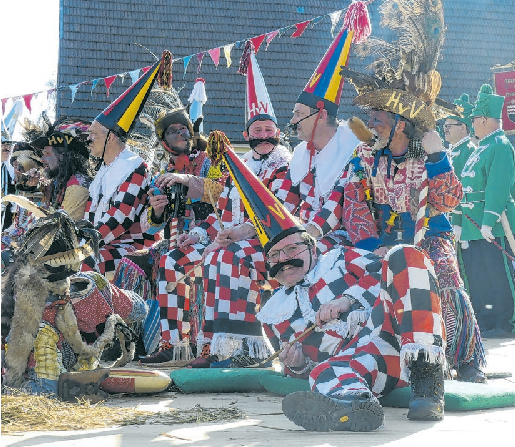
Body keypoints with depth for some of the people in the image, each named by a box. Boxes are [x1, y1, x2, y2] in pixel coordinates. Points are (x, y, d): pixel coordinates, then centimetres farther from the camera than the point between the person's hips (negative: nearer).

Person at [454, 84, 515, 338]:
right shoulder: (482, 147, 18)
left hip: (492, 227, -10)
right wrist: (460, 222, 20)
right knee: (476, 275, 12)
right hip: (473, 226, 10)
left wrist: (488, 221, -25)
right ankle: (484, 322, 19)